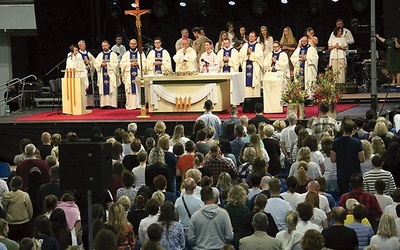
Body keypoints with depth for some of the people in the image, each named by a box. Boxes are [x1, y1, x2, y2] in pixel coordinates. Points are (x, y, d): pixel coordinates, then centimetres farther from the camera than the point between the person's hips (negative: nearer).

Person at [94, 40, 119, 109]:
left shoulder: (113, 54, 4)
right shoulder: (100, 55, 14)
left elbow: (115, 64, -5)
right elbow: (96, 64, 9)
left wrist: (107, 64, -13)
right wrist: (101, 64, -10)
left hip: (111, 75, -3)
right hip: (102, 75, 3)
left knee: (112, 90, -6)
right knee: (103, 90, -1)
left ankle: (112, 104, -7)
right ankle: (104, 104, 0)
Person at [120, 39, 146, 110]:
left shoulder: (140, 53, 10)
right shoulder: (126, 54, 13)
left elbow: (144, 63, 2)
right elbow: (122, 63, 4)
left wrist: (137, 64, -13)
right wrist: (130, 64, -8)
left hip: (138, 74, -1)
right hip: (129, 74, 1)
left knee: (138, 89, -7)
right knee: (129, 90, -4)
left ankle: (138, 104, -6)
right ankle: (130, 105, -3)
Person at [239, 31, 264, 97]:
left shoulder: (258, 46, 2)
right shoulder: (245, 45, 14)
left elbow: (260, 56, -10)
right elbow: (240, 54, 7)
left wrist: (251, 53, -12)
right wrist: (247, 53, -9)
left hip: (255, 67, -3)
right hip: (246, 66, 3)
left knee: (255, 83, -5)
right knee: (247, 82, 0)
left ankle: (255, 97, -2)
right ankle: (247, 97, 2)